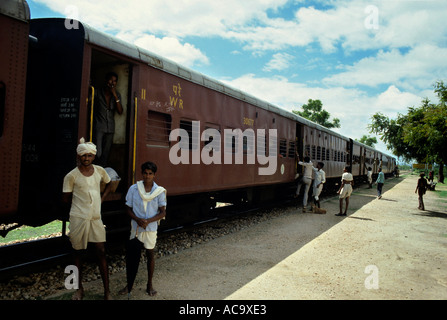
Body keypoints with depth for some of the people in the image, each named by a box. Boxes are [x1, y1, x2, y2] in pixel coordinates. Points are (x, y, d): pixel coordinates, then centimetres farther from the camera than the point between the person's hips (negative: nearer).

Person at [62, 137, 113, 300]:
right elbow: (66, 199, 1)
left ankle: (107, 291, 9)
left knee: (101, 252, 1)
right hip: (78, 218, -2)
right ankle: (79, 288, 28)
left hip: (96, 218, 2)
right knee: (78, 252, 11)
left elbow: (109, 184, 19)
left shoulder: (100, 171, 1)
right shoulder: (71, 176, -8)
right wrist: (81, 204, 6)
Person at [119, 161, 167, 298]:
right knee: (132, 255, 7)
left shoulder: (160, 191, -6)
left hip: (151, 228, 0)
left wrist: (148, 220, -19)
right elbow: (129, 209, 1)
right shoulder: (133, 189, -4)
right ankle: (129, 285, 27)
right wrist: (138, 219, -17)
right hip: (136, 228, 1)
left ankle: (149, 285, 29)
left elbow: (163, 212, -5)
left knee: (150, 254, 12)